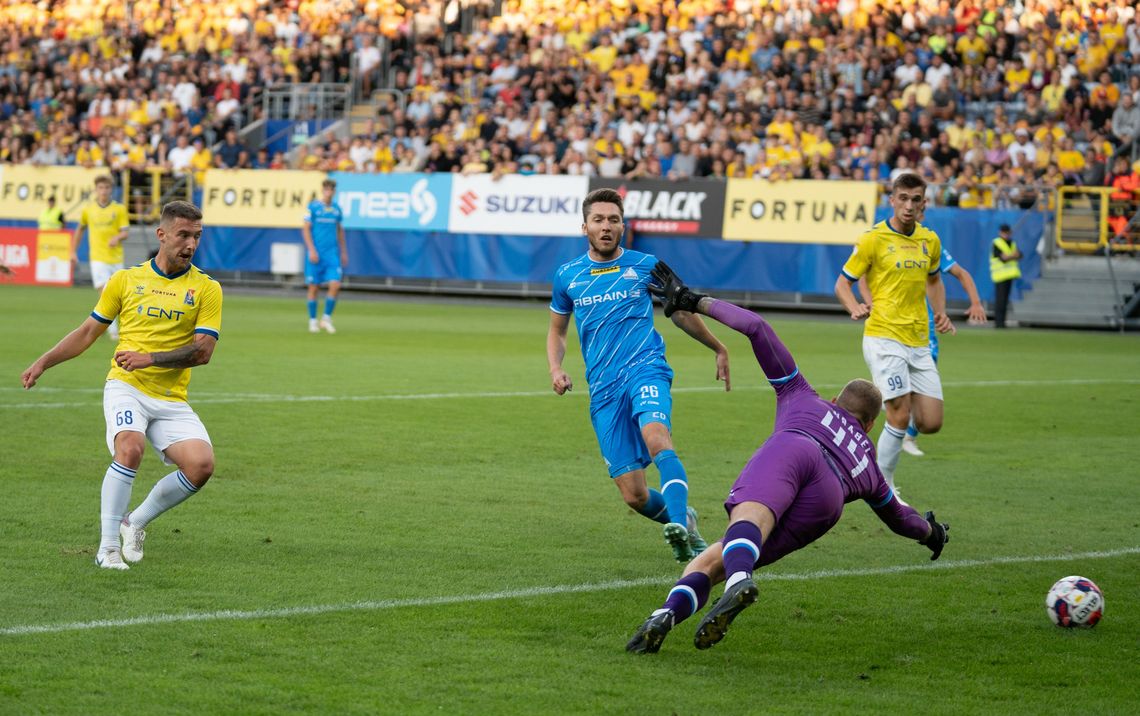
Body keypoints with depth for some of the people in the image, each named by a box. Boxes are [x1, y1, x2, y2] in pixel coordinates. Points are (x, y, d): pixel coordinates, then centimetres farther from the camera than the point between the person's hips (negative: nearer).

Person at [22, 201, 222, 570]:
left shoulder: (206, 289, 2)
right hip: (126, 387, -1)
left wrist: (149, 358, -19)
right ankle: (108, 546, -20)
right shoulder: (126, 279, 7)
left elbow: (202, 350, -7)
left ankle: (136, 522, 6)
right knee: (130, 448, -30)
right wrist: (43, 362, 10)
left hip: (172, 401, 1)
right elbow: (89, 331, 17)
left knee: (201, 464, -19)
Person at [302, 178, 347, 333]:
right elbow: (305, 229, -5)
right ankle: (312, 321, 13)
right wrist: (312, 250, -13)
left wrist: (344, 252, 16)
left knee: (335, 285, -10)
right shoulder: (313, 207, -2)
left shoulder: (336, 209, 10)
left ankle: (326, 318, 3)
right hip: (316, 253, -3)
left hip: (333, 253, 3)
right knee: (314, 287, 1)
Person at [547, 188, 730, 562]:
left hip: (645, 369, -2)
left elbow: (681, 313, 22)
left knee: (656, 438, -36)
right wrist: (556, 369, 7)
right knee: (634, 496, -4)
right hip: (603, 390, 2)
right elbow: (557, 331, 26)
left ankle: (680, 527, -51)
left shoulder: (645, 265, 7)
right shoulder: (567, 276, 12)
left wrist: (719, 348, 30)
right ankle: (684, 520, 26)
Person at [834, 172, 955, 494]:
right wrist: (855, 308, -20)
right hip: (884, 338, -6)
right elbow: (842, 283, 0)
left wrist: (940, 313, 11)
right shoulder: (874, 239, -5)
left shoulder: (930, 240, 11)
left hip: (919, 343, 6)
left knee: (931, 422, -1)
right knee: (901, 416, -14)